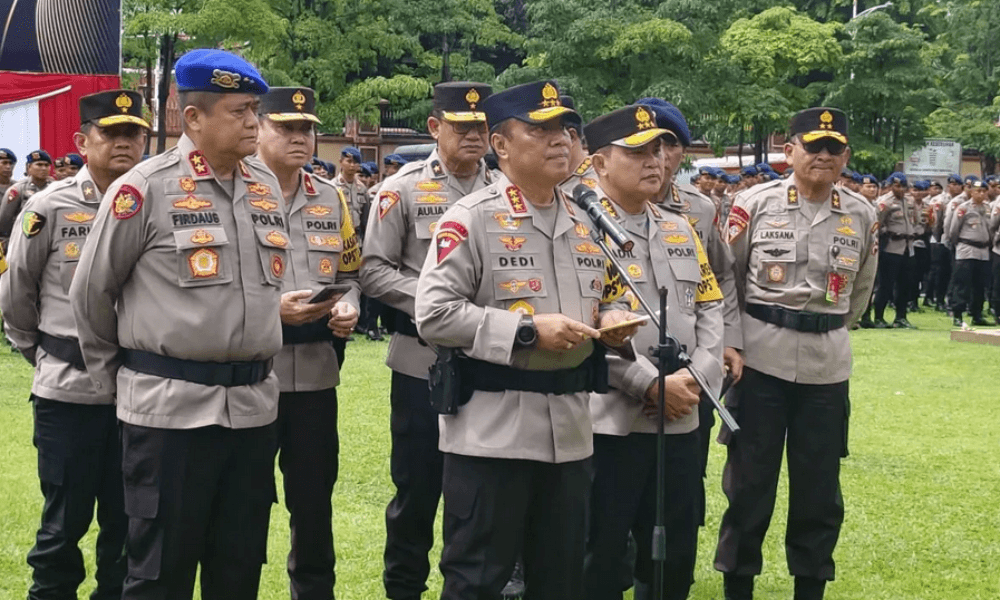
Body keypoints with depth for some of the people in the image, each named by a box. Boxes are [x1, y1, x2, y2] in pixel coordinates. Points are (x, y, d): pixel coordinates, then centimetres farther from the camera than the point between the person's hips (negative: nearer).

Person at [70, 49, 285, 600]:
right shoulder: (144, 188, -9)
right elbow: (91, 292, -1)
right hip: (169, 407, -5)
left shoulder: (267, 185, 10)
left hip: (253, 404, 6)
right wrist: (113, 376, 7)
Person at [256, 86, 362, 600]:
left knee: (315, 495, 12)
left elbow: (350, 273, 17)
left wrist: (348, 307, -4)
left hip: (316, 370, 4)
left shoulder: (333, 200, 11)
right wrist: (271, 309, -19)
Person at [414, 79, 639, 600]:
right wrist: (528, 330, -20)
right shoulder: (470, 219, -10)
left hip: (570, 431, 7)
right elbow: (433, 314, -16)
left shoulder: (585, 223, 12)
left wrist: (611, 320, 0)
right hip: (491, 431, -6)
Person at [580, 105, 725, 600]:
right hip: (609, 423, -7)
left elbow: (709, 307, 11)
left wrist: (698, 376, -6)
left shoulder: (680, 229, 14)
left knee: (675, 557, 15)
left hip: (680, 422, 7)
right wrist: (653, 385, -20)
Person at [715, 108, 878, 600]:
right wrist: (733, 337, 6)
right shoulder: (755, 204, -3)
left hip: (827, 366, 2)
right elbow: (727, 278, 5)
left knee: (819, 486, 7)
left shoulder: (862, 216, 4)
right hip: (761, 359, -2)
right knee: (749, 480, 3)